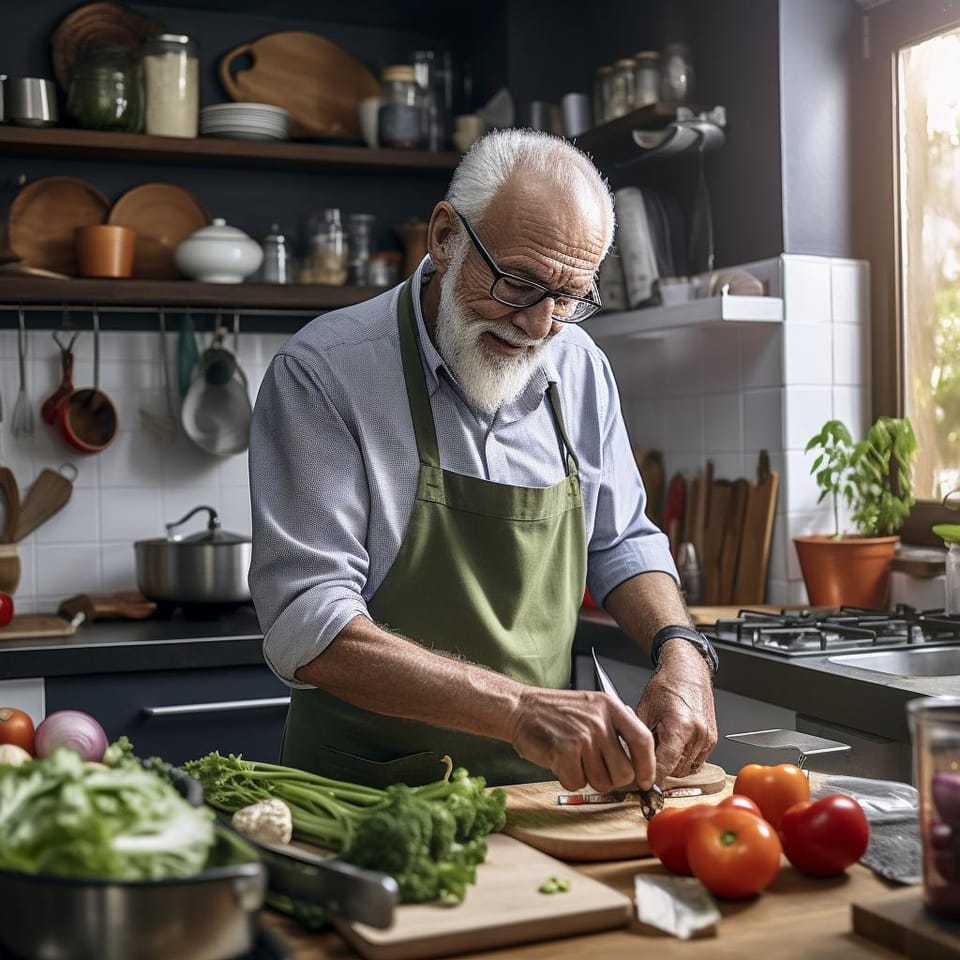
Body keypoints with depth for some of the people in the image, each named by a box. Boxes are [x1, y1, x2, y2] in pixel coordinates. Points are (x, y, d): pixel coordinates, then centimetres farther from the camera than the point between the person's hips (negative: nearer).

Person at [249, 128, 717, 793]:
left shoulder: (581, 369, 4)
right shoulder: (323, 373, -14)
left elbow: (621, 542, 16)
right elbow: (307, 626, -21)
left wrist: (680, 650, -5)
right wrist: (517, 708, -31)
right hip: (369, 796, -4)